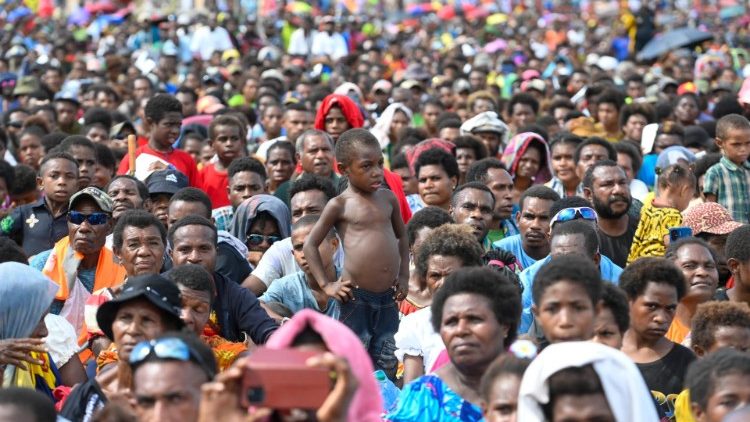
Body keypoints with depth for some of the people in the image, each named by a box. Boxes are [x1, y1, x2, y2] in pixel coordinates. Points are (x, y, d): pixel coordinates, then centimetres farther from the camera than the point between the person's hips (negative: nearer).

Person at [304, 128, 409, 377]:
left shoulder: (388, 198, 9)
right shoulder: (340, 205, -3)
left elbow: (402, 236, 24)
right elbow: (310, 245, 2)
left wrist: (404, 276, 13)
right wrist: (326, 285, -4)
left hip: (388, 297, 4)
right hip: (356, 297, -4)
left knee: (386, 366, 8)